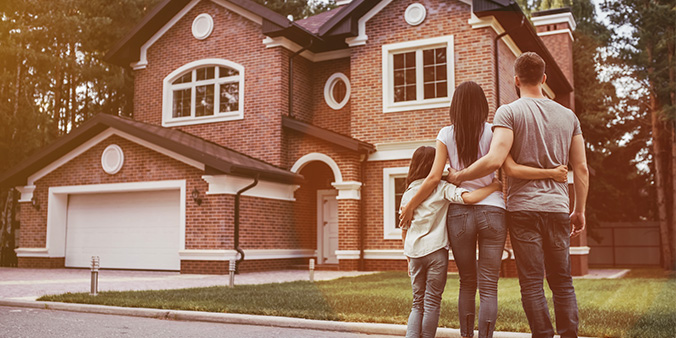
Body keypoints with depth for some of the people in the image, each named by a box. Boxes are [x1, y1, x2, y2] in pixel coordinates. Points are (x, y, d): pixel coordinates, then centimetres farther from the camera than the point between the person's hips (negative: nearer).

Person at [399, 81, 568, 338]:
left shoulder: (446, 135, 3)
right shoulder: (492, 132, 0)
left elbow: (434, 177, -2)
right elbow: (511, 168, -12)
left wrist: (410, 206, 8)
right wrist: (551, 173, -8)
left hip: (459, 213, 1)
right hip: (492, 211, -1)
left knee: (467, 283, 15)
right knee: (488, 287, 2)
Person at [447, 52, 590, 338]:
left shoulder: (509, 112, -4)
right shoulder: (568, 116, 11)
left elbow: (495, 160, -18)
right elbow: (581, 169, 10)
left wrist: (458, 176, -4)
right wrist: (579, 210, 19)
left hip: (523, 207, -4)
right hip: (557, 208, 4)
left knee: (532, 284, 1)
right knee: (562, 282, 13)